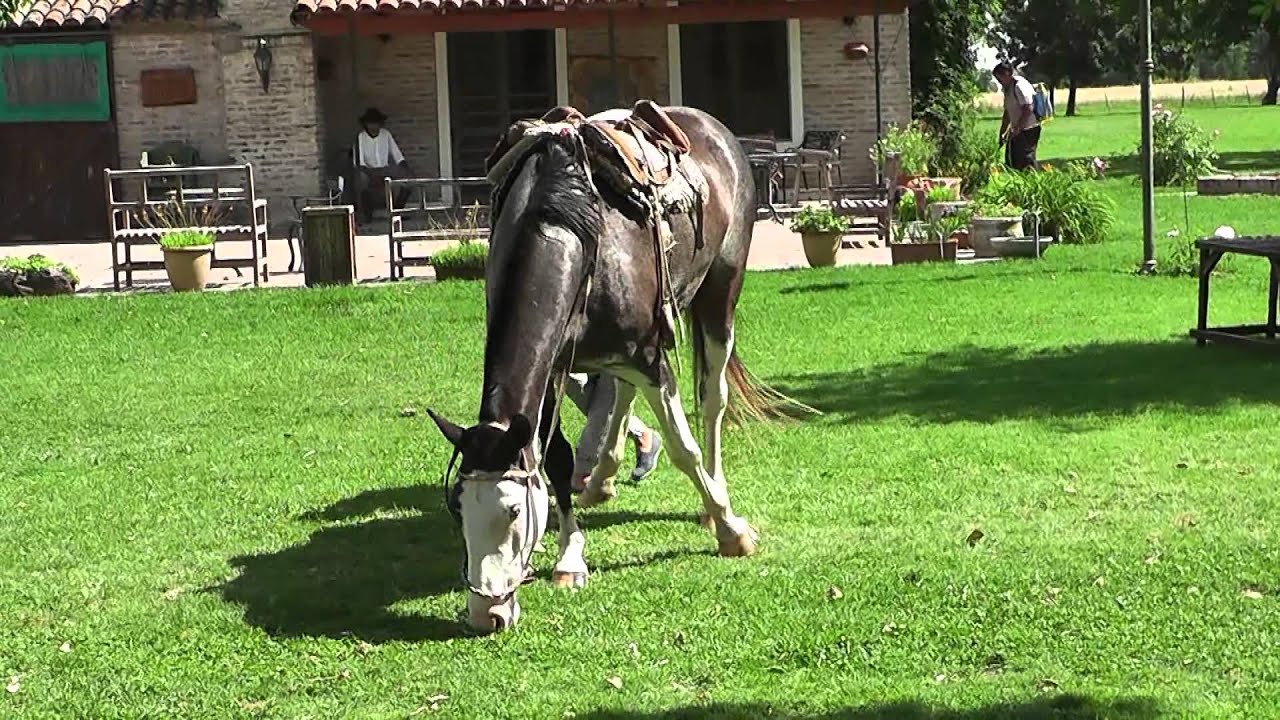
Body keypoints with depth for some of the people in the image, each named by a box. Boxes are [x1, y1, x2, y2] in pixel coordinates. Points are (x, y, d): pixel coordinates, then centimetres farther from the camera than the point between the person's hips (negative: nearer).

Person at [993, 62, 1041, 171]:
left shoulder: (1020, 85, -15)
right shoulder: (1008, 88, 16)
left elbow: (1028, 109, -23)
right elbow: (1007, 112, 24)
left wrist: (1017, 129, -21)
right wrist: (1002, 133, 21)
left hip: (1028, 130, -10)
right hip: (1018, 131, 10)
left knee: (1026, 162, -11)